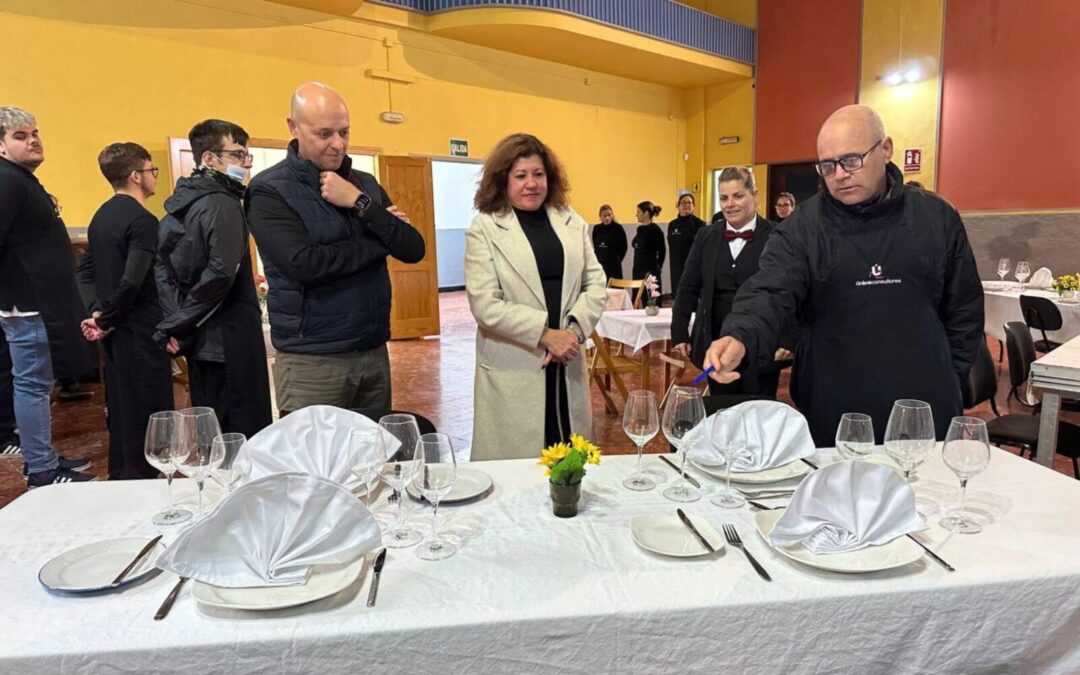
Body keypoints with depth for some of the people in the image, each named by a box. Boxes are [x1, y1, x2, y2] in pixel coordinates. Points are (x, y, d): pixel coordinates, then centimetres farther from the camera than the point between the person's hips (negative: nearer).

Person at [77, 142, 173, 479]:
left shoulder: (101, 216, 12)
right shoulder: (142, 220, -15)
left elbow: (86, 270, 13)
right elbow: (132, 281, -23)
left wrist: (96, 310, 3)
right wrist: (107, 318, -11)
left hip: (115, 329, 9)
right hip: (141, 330, -9)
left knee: (119, 406, 17)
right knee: (147, 411, -1)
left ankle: (120, 477, 28)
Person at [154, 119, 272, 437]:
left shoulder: (182, 203, 13)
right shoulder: (222, 204, -13)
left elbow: (163, 267, 10)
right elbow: (220, 273, -24)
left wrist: (176, 323, 0)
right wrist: (176, 327, -14)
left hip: (202, 340, 9)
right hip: (230, 341, -9)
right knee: (244, 437, -4)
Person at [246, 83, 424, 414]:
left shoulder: (365, 184, 9)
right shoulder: (269, 191, -7)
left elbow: (414, 250, 0)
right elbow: (304, 264, -22)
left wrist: (361, 203, -13)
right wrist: (381, 241, -9)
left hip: (374, 352, 5)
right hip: (312, 362, -5)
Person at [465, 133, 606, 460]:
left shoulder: (572, 222, 9)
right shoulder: (484, 229, -5)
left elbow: (596, 284, 7)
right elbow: (485, 305, -12)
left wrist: (574, 330, -10)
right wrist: (546, 335, -16)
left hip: (566, 365, 4)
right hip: (512, 371, -4)